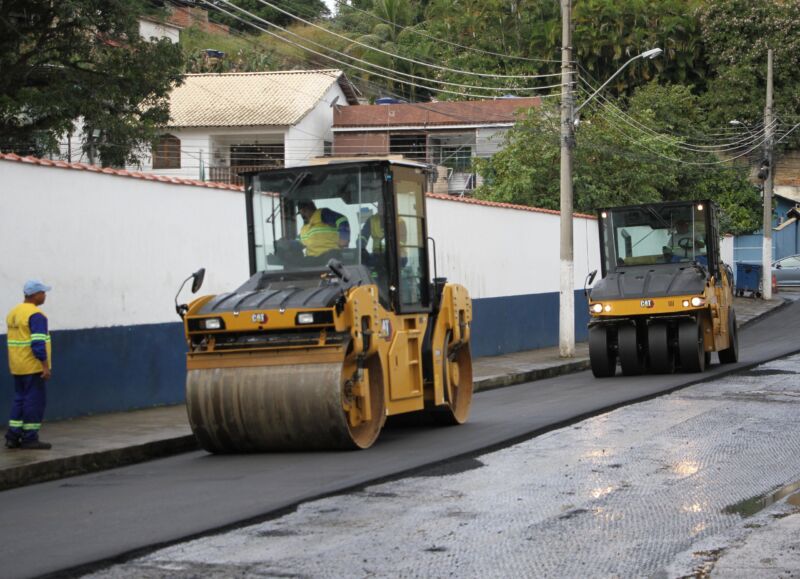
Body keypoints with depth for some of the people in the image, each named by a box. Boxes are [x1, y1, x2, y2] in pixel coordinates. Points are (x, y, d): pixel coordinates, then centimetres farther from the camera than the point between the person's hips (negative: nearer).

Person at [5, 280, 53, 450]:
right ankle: (29, 438, -1)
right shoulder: (35, 315, -15)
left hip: (17, 366, 9)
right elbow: (38, 343, -21)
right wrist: (45, 366, -20)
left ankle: (13, 437, 12)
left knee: (20, 399, 13)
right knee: (34, 400, -3)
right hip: (33, 366, -9)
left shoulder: (13, 313, 13)